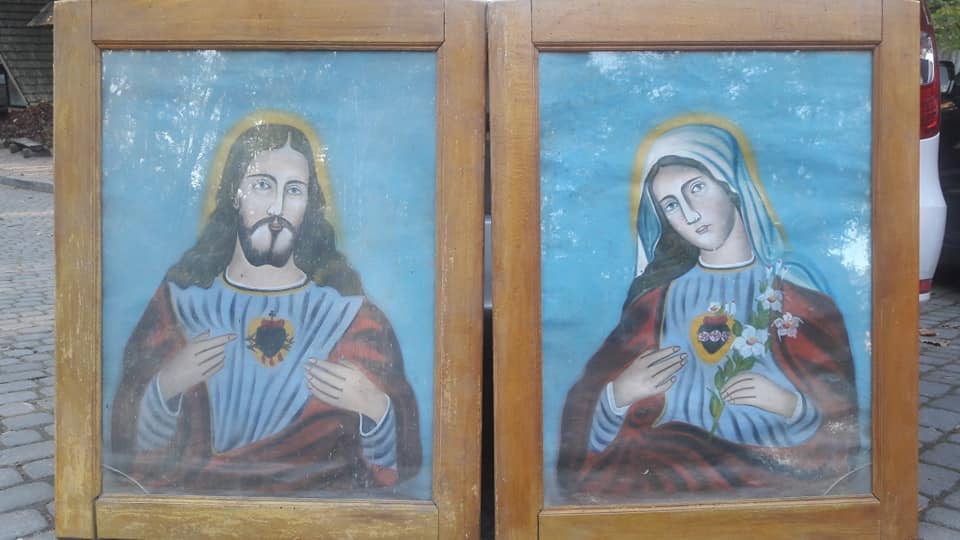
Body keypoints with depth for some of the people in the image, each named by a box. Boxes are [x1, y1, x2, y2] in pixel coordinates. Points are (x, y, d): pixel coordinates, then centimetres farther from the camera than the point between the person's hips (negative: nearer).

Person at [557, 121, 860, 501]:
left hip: (769, 470, -3)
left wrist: (791, 404, -13)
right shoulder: (659, 298, 11)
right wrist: (618, 394, -12)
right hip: (668, 465, 3)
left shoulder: (794, 290, 7)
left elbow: (842, 412, 6)